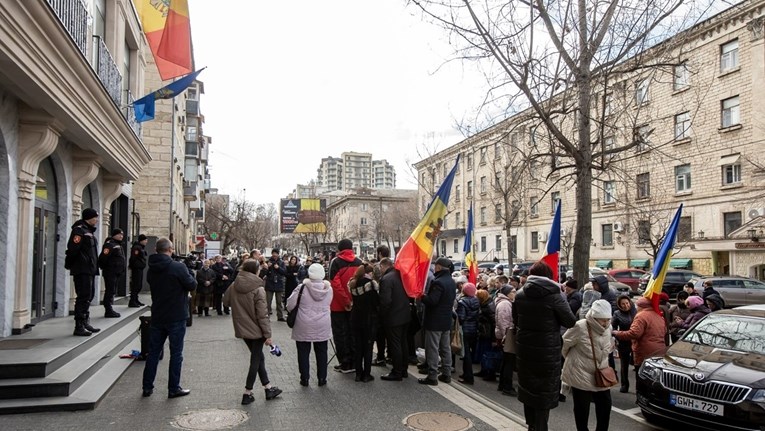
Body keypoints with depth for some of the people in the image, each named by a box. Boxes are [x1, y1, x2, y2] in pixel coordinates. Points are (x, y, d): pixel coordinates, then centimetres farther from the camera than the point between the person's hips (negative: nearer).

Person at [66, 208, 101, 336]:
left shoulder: (89, 231, 21)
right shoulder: (79, 230, -10)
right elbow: (72, 250, -20)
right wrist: (70, 265, -17)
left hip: (90, 271, 10)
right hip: (82, 270, -10)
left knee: (89, 297, 16)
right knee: (83, 297, -9)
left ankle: (86, 323, 25)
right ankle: (79, 327, -6)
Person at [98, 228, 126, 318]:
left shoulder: (118, 245, 19)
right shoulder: (109, 244, -13)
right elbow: (103, 257, -22)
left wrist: (121, 269, 17)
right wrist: (104, 267, -13)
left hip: (116, 273, 10)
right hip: (110, 272, -10)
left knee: (112, 291, 14)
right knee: (110, 291, -7)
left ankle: (110, 310, 22)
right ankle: (108, 310, -4)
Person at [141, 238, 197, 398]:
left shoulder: (151, 269, 5)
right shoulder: (178, 267, -17)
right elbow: (192, 285, -12)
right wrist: (189, 274, 7)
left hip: (157, 316, 6)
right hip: (176, 317, -6)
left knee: (153, 352, 14)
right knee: (176, 353, 4)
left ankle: (147, 387, 20)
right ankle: (174, 389, 10)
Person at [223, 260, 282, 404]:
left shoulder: (233, 286, -2)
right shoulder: (258, 289, -18)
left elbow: (226, 302, 13)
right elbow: (262, 315, -18)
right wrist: (268, 335, -13)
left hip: (242, 329, 6)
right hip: (256, 330, -6)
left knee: (258, 358, 18)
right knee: (256, 360, 8)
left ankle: (268, 388, 26)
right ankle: (247, 394, 13)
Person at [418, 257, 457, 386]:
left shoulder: (438, 282, -21)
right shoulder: (451, 281, 8)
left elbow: (432, 301, -28)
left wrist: (422, 297, -10)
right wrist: (426, 296, 14)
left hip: (434, 321, -9)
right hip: (446, 320, 9)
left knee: (432, 348, -2)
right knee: (445, 348, 15)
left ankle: (432, 376, 2)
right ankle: (446, 374, 22)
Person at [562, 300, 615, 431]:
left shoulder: (607, 331, 3)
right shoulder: (580, 327, -21)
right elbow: (564, 344, -10)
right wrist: (572, 360, 4)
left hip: (601, 375, 6)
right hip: (581, 375, -6)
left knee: (605, 405, 10)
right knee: (582, 408, 3)